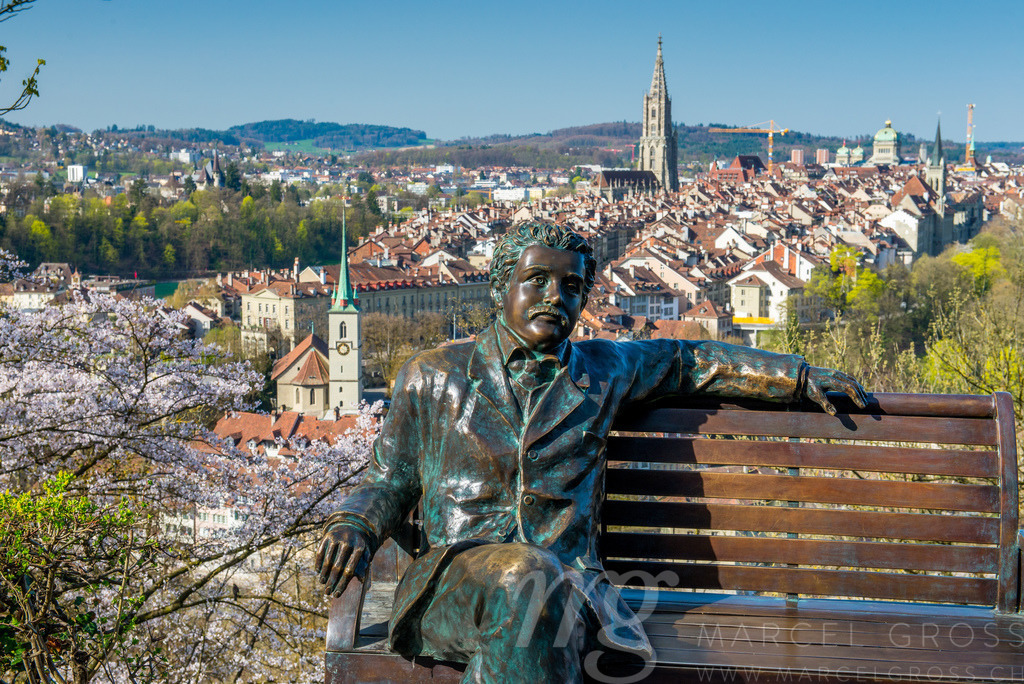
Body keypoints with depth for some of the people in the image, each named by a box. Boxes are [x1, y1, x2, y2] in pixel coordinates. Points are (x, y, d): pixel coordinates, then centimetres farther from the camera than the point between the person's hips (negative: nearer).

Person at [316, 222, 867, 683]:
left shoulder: (604, 371, 21)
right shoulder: (433, 376, 16)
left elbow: (692, 359, 36)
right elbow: (389, 481, 20)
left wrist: (799, 377, 34)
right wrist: (352, 527, -2)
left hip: (569, 581, 1)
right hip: (455, 575, -1)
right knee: (526, 574, -38)